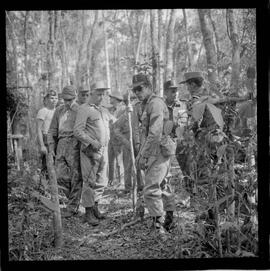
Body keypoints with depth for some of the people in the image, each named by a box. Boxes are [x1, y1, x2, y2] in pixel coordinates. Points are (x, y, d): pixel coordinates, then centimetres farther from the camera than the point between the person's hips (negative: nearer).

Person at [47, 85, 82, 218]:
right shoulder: (59, 110, 13)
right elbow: (52, 130, 16)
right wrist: (51, 147, 6)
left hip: (75, 144, -4)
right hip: (61, 144, 5)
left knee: (75, 177, -1)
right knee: (61, 176, -1)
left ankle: (72, 207, 7)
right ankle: (74, 198, 20)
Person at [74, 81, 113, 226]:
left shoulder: (104, 110, 17)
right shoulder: (84, 109, -6)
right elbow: (78, 131, -14)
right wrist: (92, 142, -19)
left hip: (103, 149, 7)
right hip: (90, 150, -7)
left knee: (101, 181, 11)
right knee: (90, 182, -4)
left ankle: (95, 208, 23)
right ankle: (88, 213, 3)